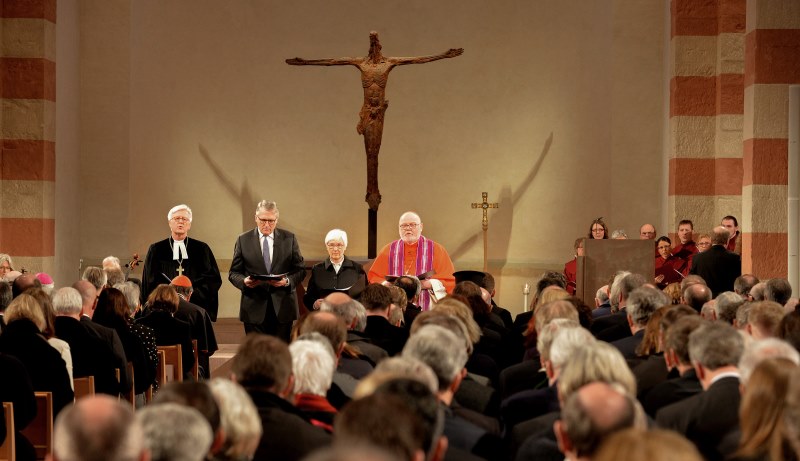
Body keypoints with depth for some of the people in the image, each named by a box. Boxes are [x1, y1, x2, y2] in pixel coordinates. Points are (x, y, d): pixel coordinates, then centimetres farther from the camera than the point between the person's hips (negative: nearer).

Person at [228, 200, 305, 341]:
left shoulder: (289, 238, 8)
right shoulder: (243, 240, 7)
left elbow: (300, 270, 7)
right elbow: (233, 273, 8)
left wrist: (287, 281, -13)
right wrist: (244, 281, -14)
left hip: (282, 308, 0)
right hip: (254, 309, 0)